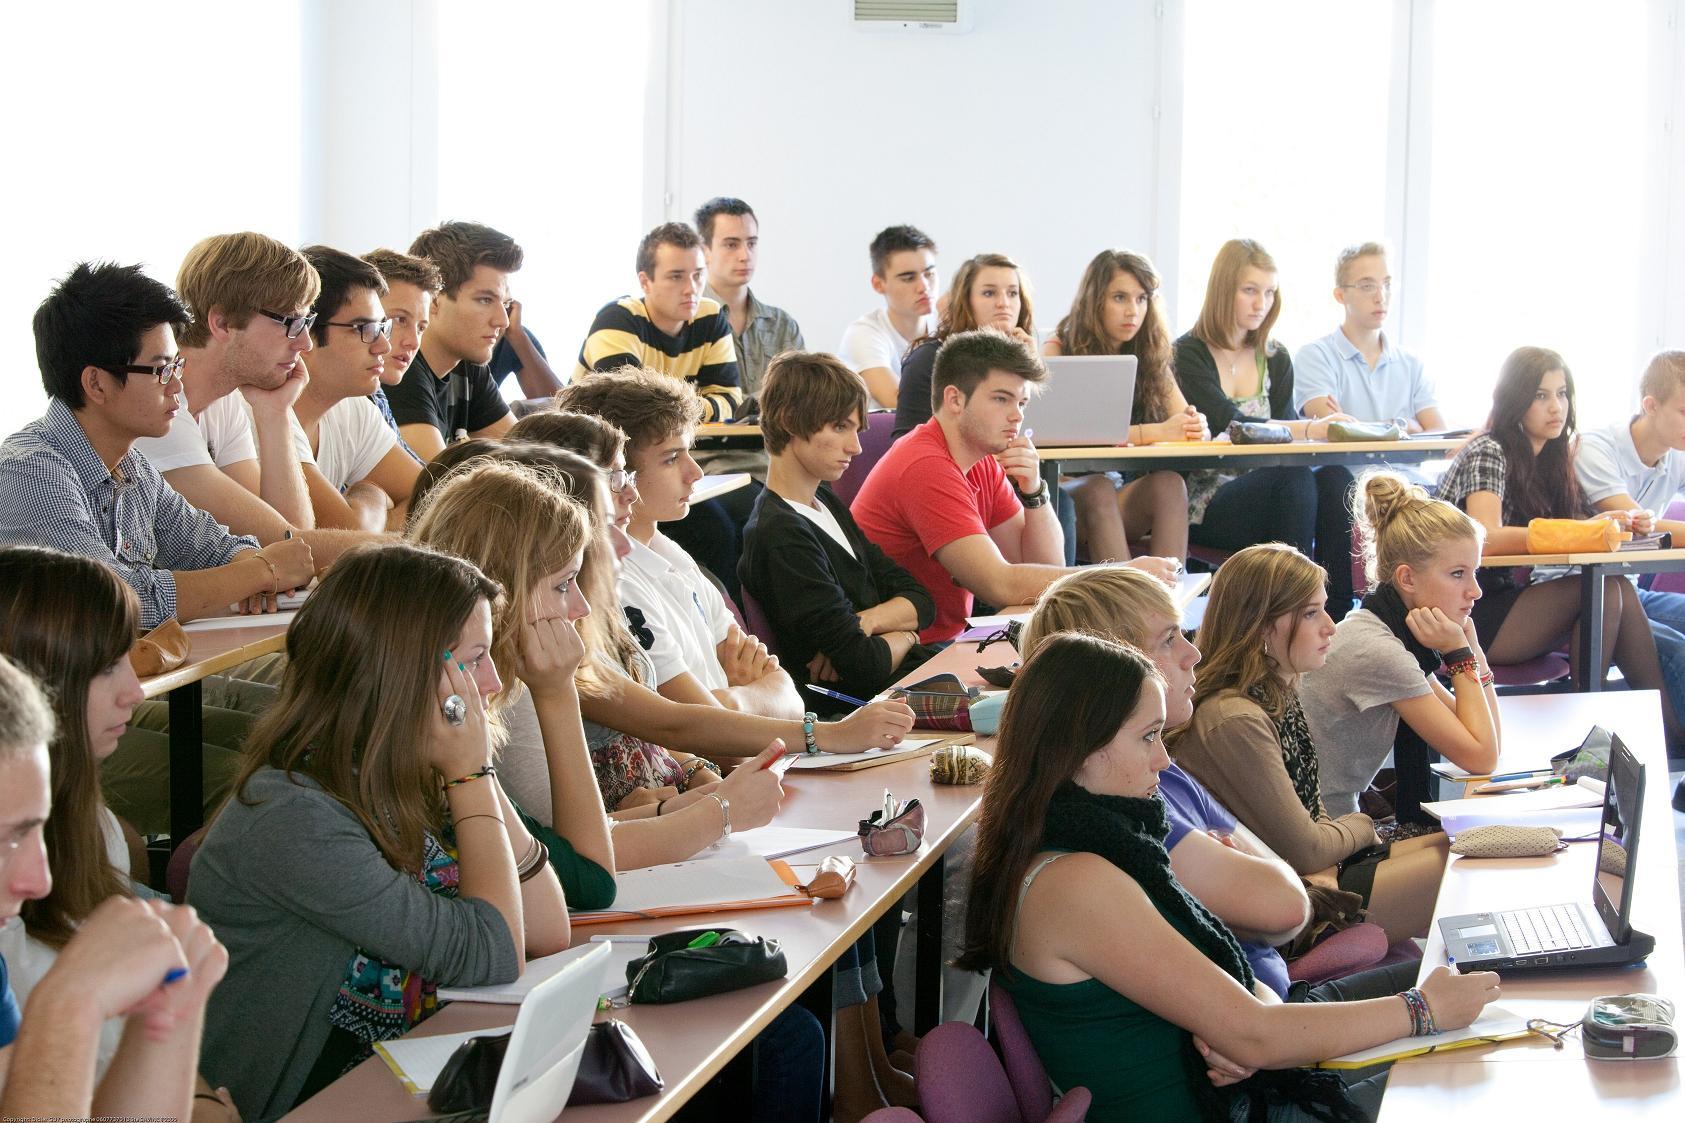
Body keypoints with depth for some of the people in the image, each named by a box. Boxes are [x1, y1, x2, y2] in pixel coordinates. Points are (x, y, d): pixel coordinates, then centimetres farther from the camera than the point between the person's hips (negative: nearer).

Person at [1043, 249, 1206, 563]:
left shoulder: (1150, 358, 13)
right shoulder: (1058, 352, -3)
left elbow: (1187, 423, 5)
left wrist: (1196, 428, -21)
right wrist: (1154, 433, -24)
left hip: (1125, 499, 4)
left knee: (1169, 483, -27)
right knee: (1099, 488, -35)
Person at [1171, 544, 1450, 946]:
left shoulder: (1281, 695, 7)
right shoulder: (1235, 721, -24)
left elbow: (1310, 813, 10)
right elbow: (1302, 850, -18)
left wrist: (1324, 868, -12)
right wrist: (1361, 826, 2)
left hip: (1319, 872, 10)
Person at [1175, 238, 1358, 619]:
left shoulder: (1276, 360, 18)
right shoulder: (1188, 355, -2)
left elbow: (1282, 425, 4)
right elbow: (1227, 423, -19)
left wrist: (1323, 426, -21)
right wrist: (1309, 430, -32)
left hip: (1264, 494, 5)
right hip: (1204, 506, -5)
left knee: (1335, 477, -26)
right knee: (1294, 479, -33)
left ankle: (1337, 622, -30)